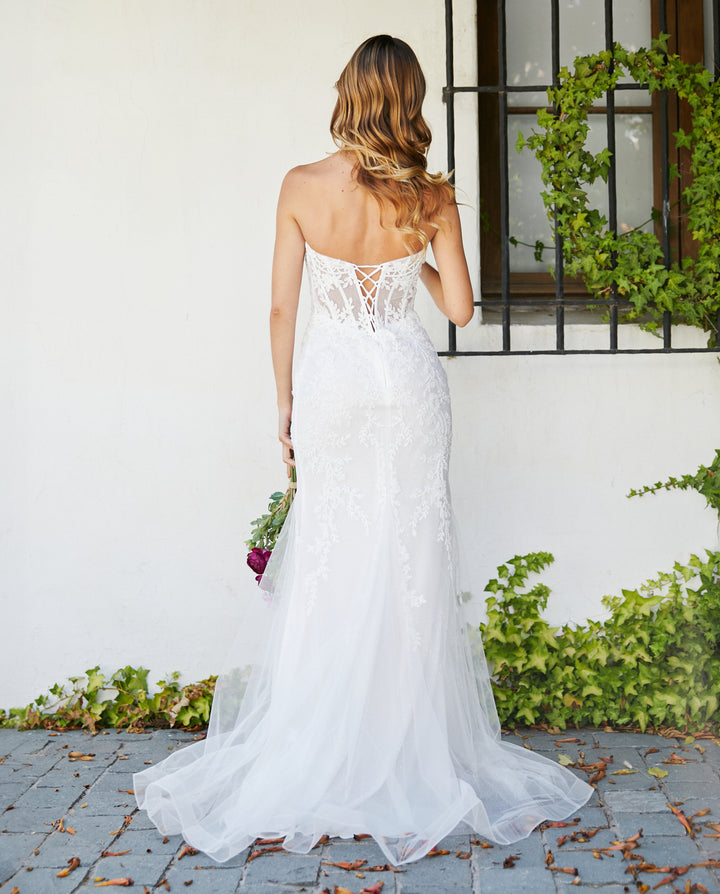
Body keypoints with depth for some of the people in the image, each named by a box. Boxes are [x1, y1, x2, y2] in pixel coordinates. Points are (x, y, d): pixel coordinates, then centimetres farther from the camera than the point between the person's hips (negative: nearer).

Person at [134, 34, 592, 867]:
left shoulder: (301, 187, -6)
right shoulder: (433, 196, -5)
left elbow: (282, 308, -3)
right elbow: (460, 307, -1)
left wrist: (285, 400, 7)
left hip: (330, 377, 0)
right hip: (408, 378, 0)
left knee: (328, 559, 8)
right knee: (411, 561, 8)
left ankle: (315, 760, 17)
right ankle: (416, 748, 18)